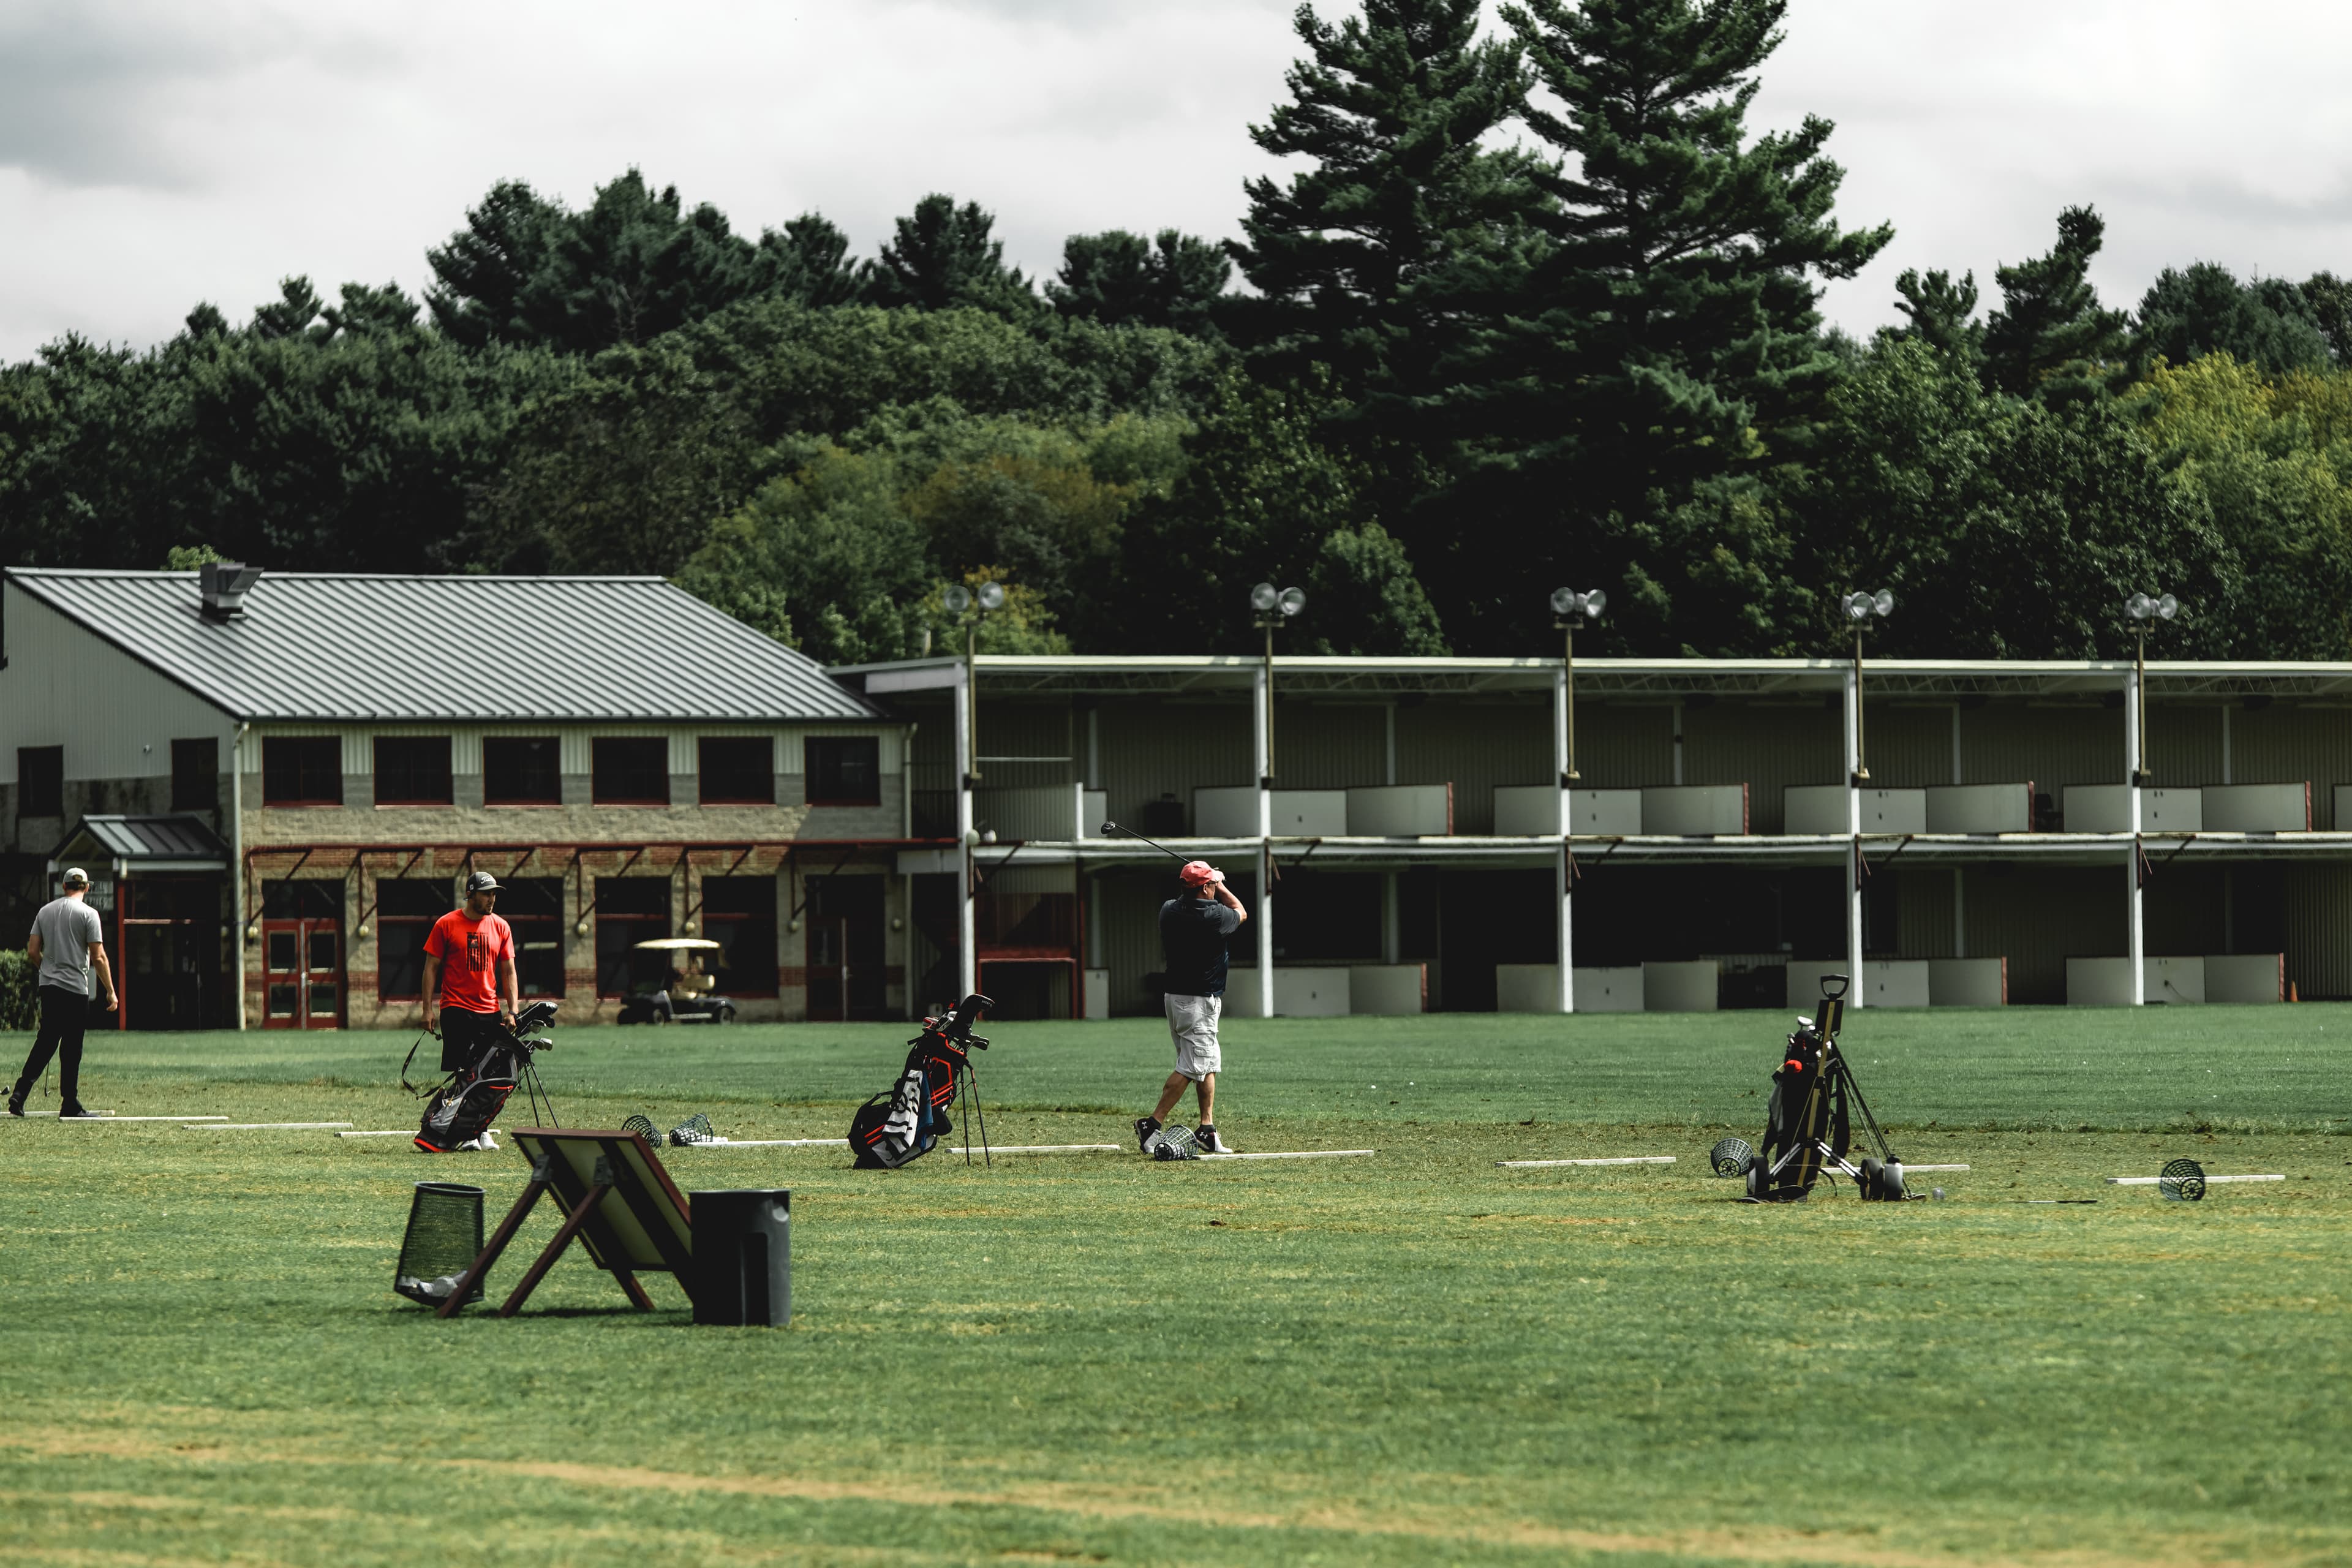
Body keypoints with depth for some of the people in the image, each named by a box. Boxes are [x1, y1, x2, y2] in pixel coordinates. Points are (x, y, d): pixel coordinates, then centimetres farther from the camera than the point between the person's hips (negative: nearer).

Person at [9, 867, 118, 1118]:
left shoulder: (45, 911, 9)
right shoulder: (88, 914, -7)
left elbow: (32, 951, 9)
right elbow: (98, 958, -11)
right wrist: (110, 992, -6)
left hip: (48, 985, 5)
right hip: (75, 988, -5)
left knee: (45, 1041, 9)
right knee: (71, 1047, 0)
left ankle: (20, 1093, -4)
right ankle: (70, 1104, 3)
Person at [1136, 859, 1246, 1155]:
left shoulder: (1169, 910, 1)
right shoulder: (1214, 916, -17)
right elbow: (1241, 912, 6)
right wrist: (1220, 887, 16)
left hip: (1174, 995, 8)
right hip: (1200, 1002, -8)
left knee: (1209, 1064, 15)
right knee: (1191, 1067, -6)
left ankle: (1207, 1128, 15)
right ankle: (1152, 1124, -10)